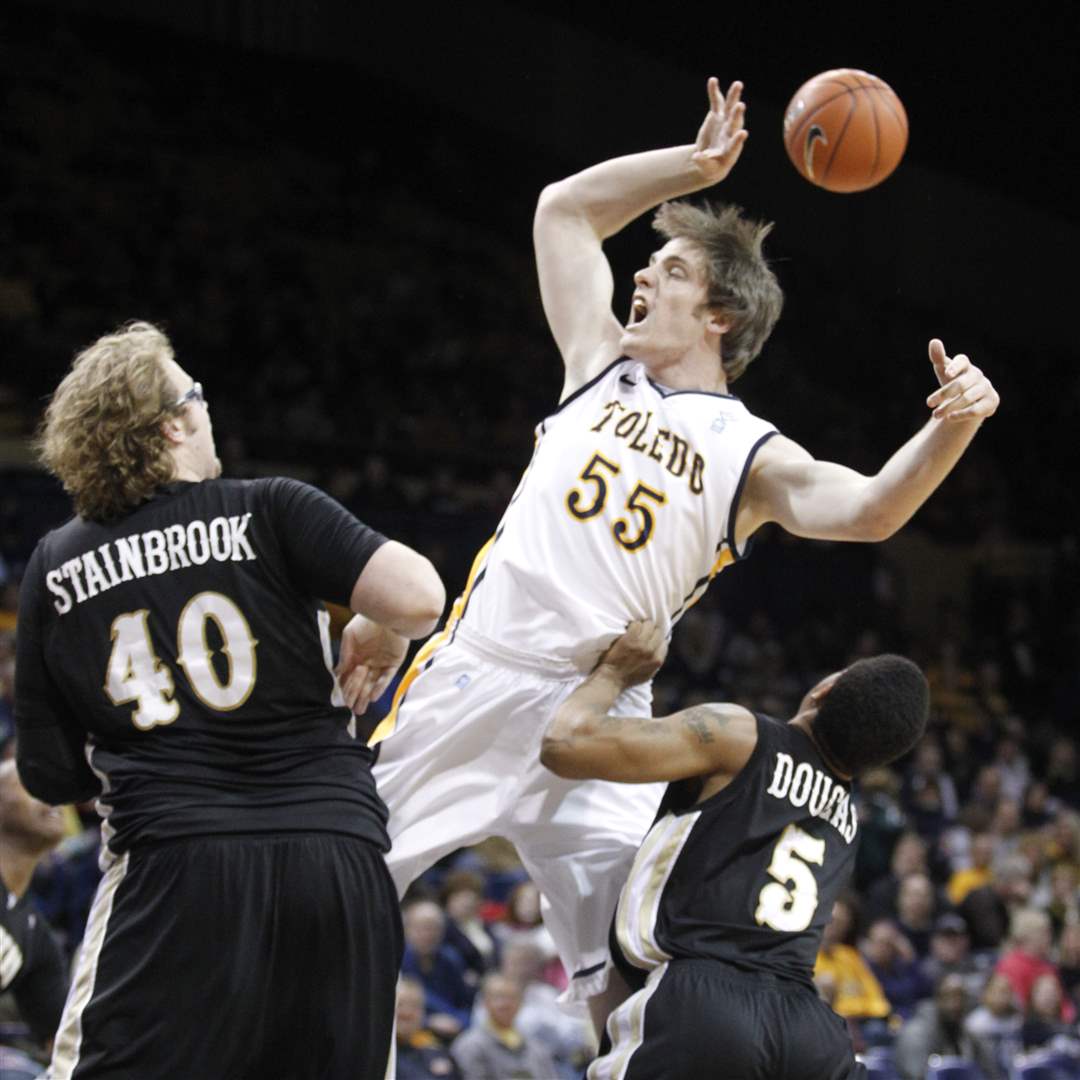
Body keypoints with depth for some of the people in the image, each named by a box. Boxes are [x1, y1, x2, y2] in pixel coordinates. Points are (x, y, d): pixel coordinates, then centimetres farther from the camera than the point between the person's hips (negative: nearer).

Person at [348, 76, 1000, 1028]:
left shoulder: (752, 457, 4)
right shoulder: (602, 365, 15)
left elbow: (867, 511, -14)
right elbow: (564, 208, 22)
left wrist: (949, 430, -31)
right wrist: (698, 165, 15)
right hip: (474, 674, 3)